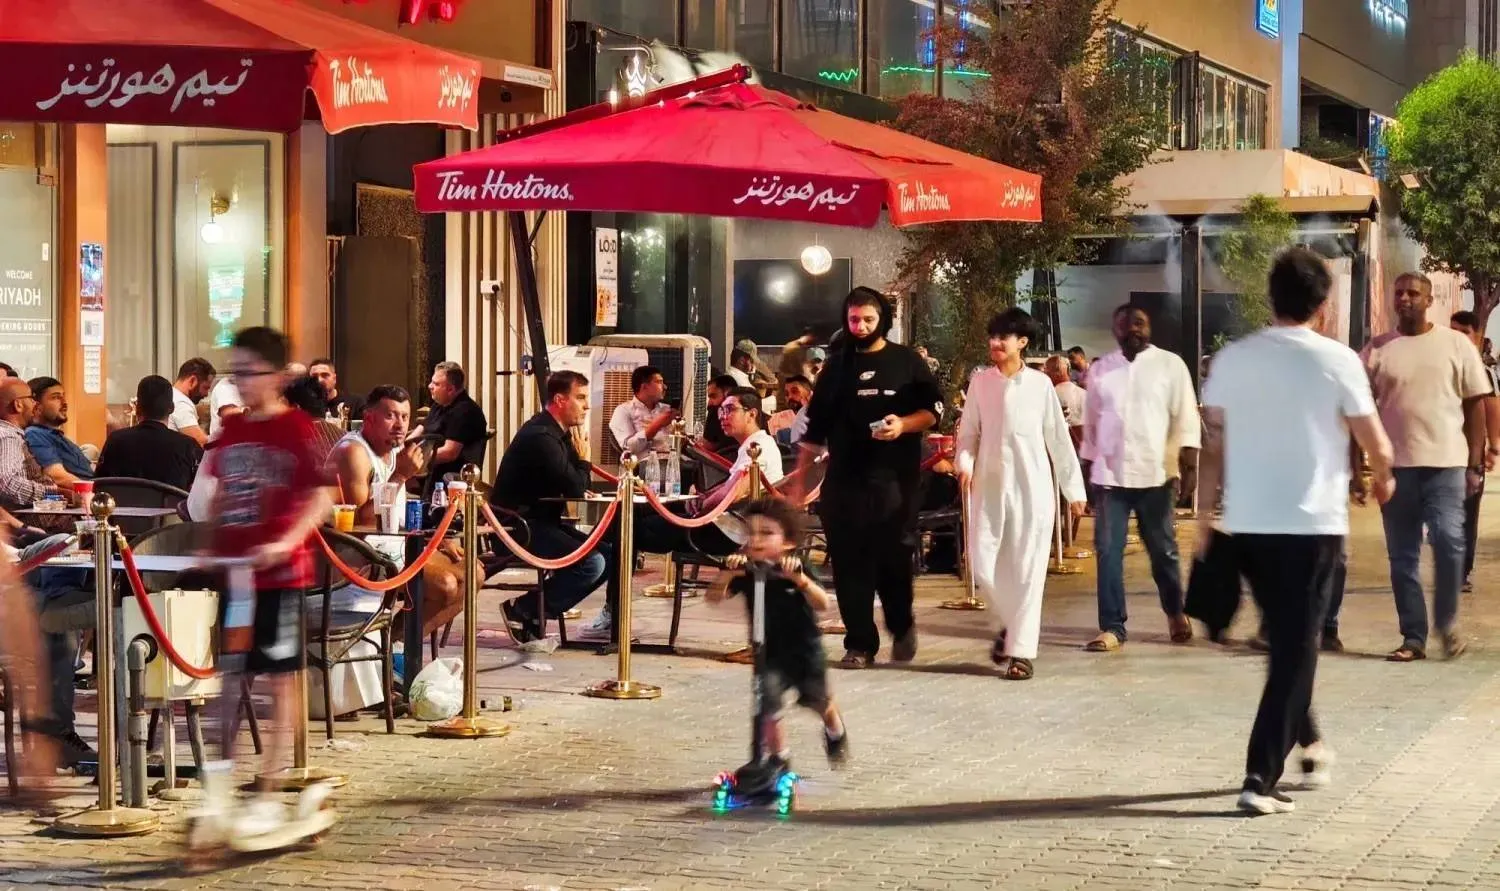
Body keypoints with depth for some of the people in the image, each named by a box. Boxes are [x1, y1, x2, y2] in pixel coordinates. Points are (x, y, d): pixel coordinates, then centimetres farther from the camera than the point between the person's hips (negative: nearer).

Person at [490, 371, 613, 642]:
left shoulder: (557, 432, 13)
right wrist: (583, 457, -5)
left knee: (607, 556, 5)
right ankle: (522, 612, -12)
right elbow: (575, 490, -22)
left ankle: (531, 610, 5)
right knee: (591, 563, -24)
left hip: (540, 522, 11)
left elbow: (573, 486, 16)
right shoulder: (541, 437, -20)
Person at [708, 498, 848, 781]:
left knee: (817, 699, 18)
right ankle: (778, 757, 1)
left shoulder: (795, 570, -19)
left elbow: (822, 604, -33)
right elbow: (714, 597, -23)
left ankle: (835, 732, 53)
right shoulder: (744, 571, -13)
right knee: (766, 699, -18)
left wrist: (800, 579, -51)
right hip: (769, 653, 1)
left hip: (804, 649, -1)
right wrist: (726, 575, -43)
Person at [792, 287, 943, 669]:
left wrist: (904, 425, -15)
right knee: (849, 562, -1)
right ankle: (860, 643, 6)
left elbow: (934, 408, 5)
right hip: (844, 479, 2)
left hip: (895, 479, -2)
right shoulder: (837, 366, 13)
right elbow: (816, 427, 14)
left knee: (894, 558, -3)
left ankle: (901, 626, 22)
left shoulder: (906, 362, 6)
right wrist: (799, 480, 11)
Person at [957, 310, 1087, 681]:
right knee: (982, 564, 1)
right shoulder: (980, 382, 4)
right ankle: (1013, 622, 27)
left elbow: (1058, 439, 3)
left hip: (1032, 486, -2)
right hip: (989, 486, 2)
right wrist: (965, 463, -13)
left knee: (1027, 569, -3)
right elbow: (969, 432, 8)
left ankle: (1021, 651, 2)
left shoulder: (1040, 384, -2)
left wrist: (1074, 488, 5)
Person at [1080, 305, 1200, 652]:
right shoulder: (1100, 370, 8)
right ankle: (1112, 628, 1)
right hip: (1109, 475, 2)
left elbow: (1186, 418, -3)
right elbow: (1091, 423, 13)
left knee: (1163, 549, 10)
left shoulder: (1170, 365, 0)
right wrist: (1085, 470, 11)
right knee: (1108, 551, -3)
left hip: (1156, 473, -2)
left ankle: (1175, 612, 31)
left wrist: (1188, 466, -12)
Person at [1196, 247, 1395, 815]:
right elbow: (1376, 444, -1)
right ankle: (1261, 779, -6)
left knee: (1287, 639, 22)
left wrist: (1205, 518, 11)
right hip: (1312, 523, -4)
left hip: (1246, 524, 4)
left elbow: (1213, 446, 3)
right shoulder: (1337, 361, -7)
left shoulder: (1232, 359, 1)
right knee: (1296, 647, 1)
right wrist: (1385, 480, 21)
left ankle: (1308, 743, 36)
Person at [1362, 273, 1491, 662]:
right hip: (1395, 465, 2)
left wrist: (1475, 464, -1)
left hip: (1446, 462, -2)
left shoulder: (1455, 345, 4)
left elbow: (1476, 404, 5)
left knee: (1448, 541, -14)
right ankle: (1413, 637, 10)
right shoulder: (1377, 350, 6)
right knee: (1403, 556, 3)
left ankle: (1447, 621, 7)